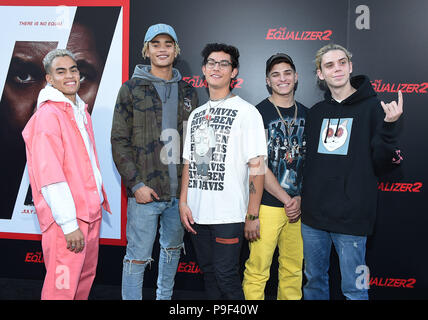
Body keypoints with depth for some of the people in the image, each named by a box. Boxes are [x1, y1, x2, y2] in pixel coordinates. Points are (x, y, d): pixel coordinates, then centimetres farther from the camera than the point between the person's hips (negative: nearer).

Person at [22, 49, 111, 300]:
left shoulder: (81, 111, 14)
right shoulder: (48, 115, -14)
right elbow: (49, 176, -20)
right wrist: (69, 224, -20)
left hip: (91, 210, 8)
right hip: (66, 216, -8)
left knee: (86, 276, 17)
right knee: (63, 285, 1)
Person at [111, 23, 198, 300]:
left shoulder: (188, 91, 10)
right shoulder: (132, 89, -1)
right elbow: (119, 141, -5)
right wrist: (136, 184, -13)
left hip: (180, 191, 5)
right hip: (145, 191, -4)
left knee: (173, 249, 19)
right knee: (138, 258, 1)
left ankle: (165, 297, 38)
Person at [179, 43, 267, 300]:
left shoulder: (246, 112, -5)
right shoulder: (196, 114, 13)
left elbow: (257, 167, -10)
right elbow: (188, 163, 15)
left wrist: (252, 216, -13)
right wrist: (183, 203, 5)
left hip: (229, 213, -6)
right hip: (197, 212, 6)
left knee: (226, 276, -2)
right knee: (208, 272, 16)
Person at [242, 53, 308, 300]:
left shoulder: (306, 114, 12)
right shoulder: (258, 113, -3)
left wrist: (300, 198, -1)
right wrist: (286, 199, -9)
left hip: (299, 204, 5)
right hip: (267, 204, -4)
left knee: (293, 268, 12)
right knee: (258, 270, -2)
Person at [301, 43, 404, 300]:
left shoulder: (372, 108, -4)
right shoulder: (316, 112, 10)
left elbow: (385, 168, -8)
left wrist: (390, 127, -22)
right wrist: (300, 196, 5)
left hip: (351, 219, -4)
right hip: (313, 215, 5)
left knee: (354, 290, 7)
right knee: (314, 281, 18)